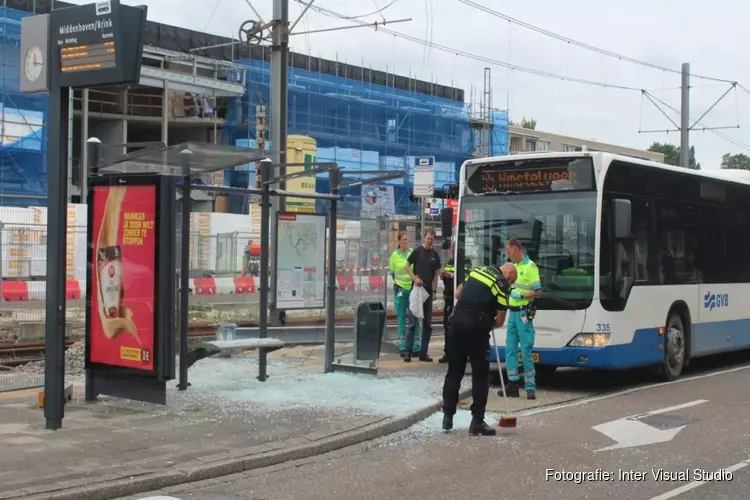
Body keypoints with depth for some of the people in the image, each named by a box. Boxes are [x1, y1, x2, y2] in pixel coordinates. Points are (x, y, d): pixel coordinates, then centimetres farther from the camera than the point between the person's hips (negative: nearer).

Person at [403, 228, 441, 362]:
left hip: (428, 291, 4)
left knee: (427, 324, 6)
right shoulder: (417, 251, -2)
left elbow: (436, 274, 11)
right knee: (412, 322, -5)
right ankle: (408, 351, -2)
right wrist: (415, 278, -14)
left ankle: (423, 352, 12)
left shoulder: (435, 255, 7)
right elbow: (407, 266, 1)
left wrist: (434, 291, 3)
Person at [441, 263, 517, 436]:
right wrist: (490, 322, 18)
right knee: (480, 375, 4)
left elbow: (458, 294, 19)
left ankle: (447, 417, 18)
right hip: (476, 327, -6)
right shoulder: (501, 284, -3)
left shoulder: (478, 270, 16)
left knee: (454, 371, 14)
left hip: (457, 320, 6)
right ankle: (477, 422, 5)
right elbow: (500, 321, -2)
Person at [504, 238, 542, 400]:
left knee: (526, 350, -5)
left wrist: (520, 296, -20)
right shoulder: (513, 266, 14)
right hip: (512, 312, 8)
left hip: (524, 313, -8)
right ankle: (512, 384, 13)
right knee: (510, 349, 8)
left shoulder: (530, 267, -10)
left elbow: (538, 291, -14)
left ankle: (530, 387, 0)